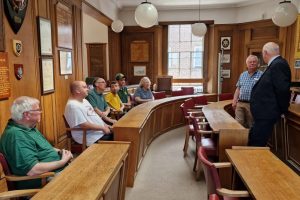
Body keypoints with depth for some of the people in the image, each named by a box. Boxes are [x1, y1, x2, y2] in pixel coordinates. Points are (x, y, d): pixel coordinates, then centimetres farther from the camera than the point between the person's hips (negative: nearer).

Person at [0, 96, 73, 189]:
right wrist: (63, 162, -19)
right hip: (42, 182, -10)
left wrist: (60, 151, 4)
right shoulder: (16, 135, -24)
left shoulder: (28, 127, 7)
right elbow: (32, 170, -30)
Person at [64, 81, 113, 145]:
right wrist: (102, 128, -17)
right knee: (114, 138, -20)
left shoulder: (84, 100, 14)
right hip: (90, 137, -10)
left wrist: (105, 125, 7)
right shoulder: (73, 105, -18)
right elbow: (84, 125, -22)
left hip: (100, 131, 10)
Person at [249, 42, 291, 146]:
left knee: (257, 145, -3)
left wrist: (283, 110, -10)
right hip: (263, 113, 10)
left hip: (266, 114, -10)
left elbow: (283, 89, -22)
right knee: (252, 142, 18)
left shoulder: (278, 65, -17)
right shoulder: (275, 64, 12)